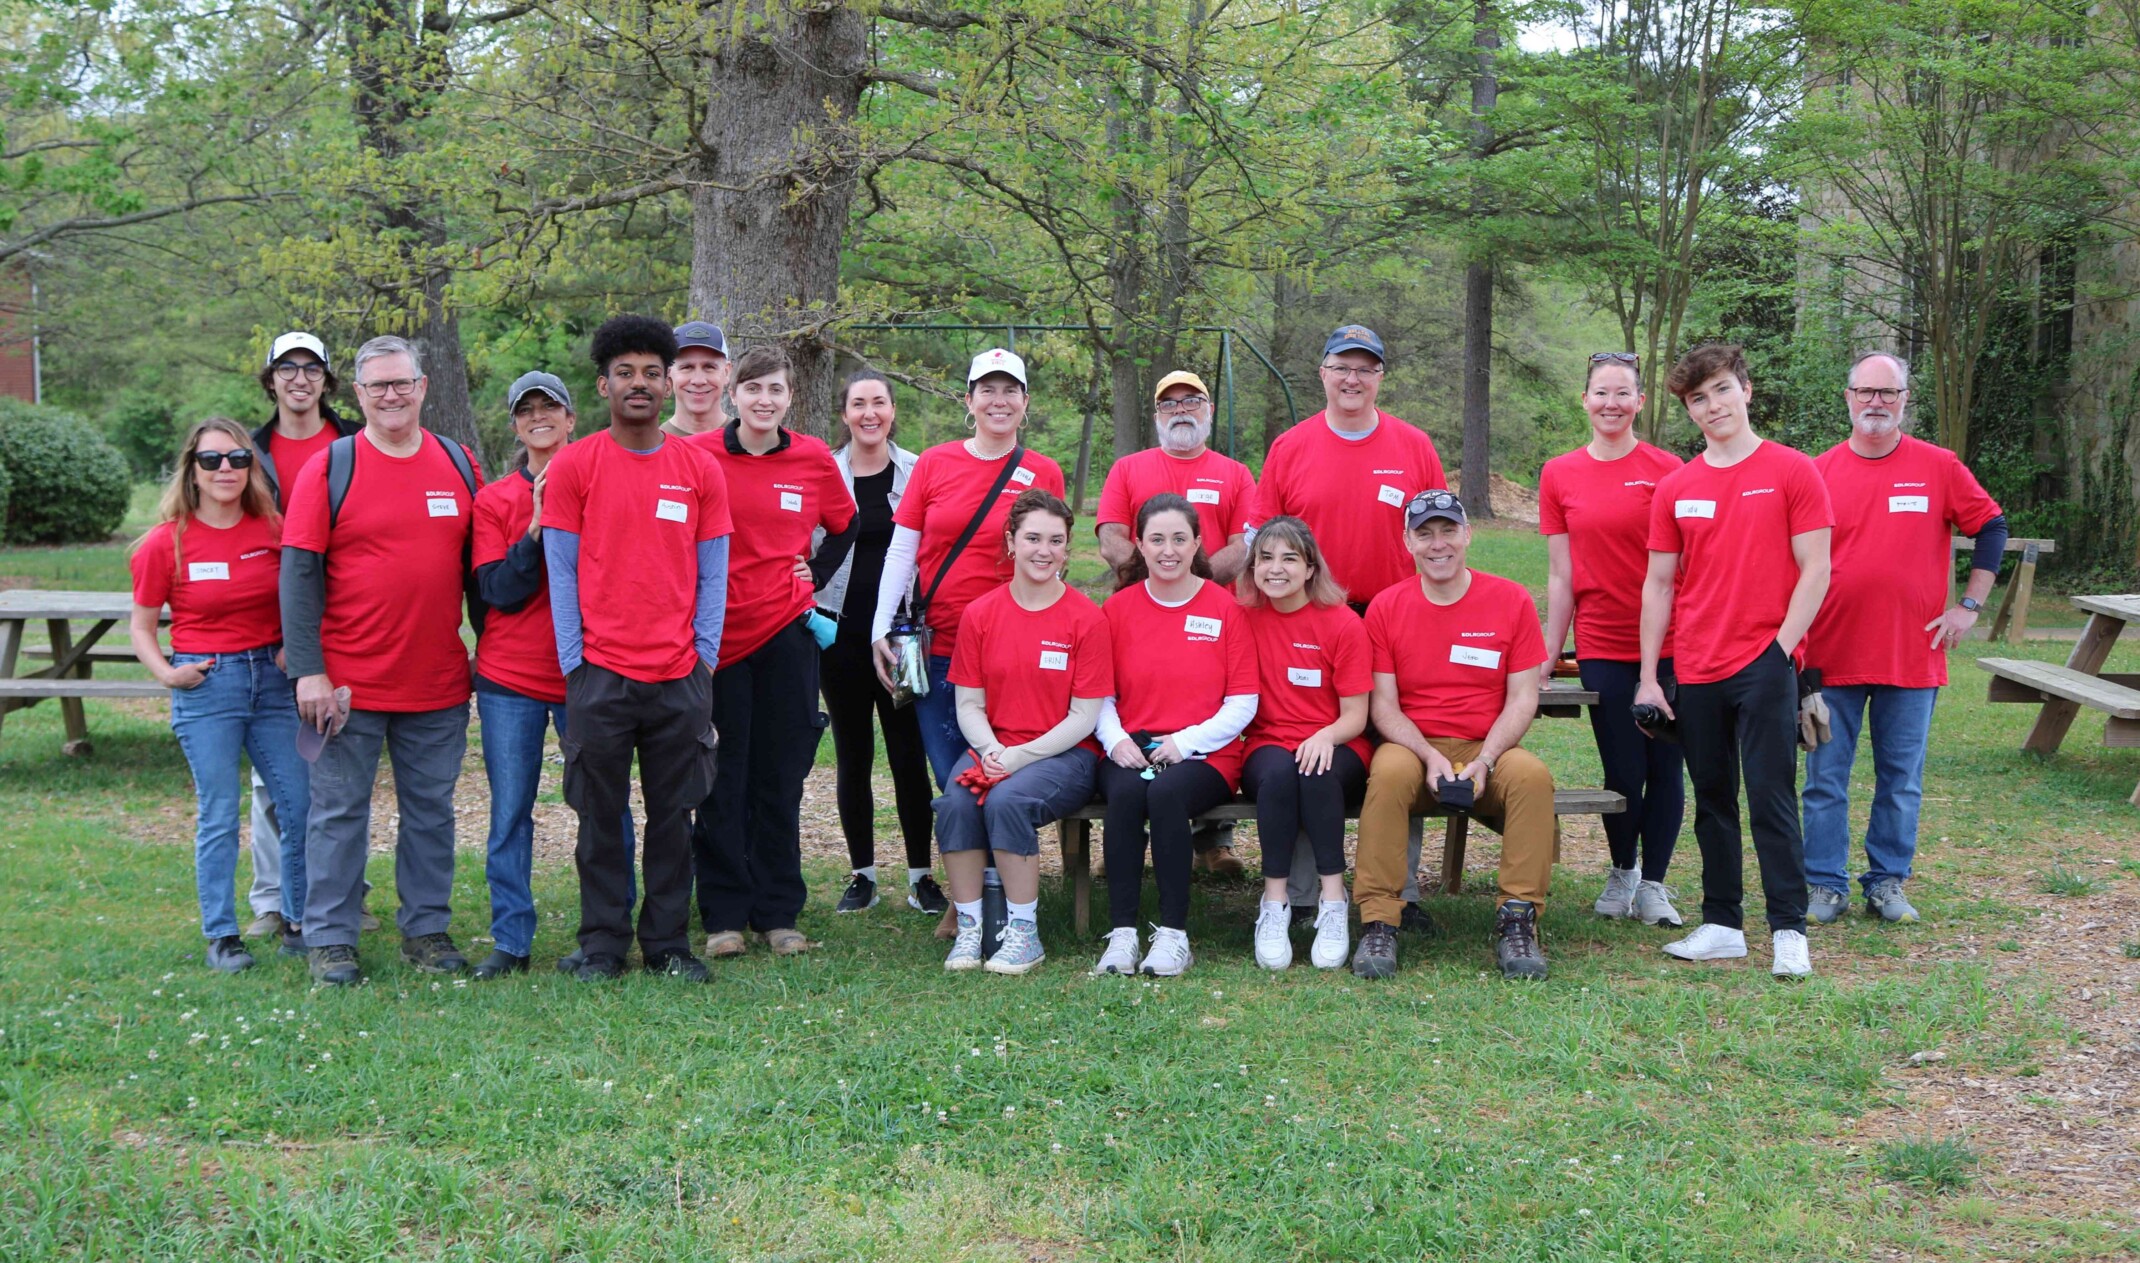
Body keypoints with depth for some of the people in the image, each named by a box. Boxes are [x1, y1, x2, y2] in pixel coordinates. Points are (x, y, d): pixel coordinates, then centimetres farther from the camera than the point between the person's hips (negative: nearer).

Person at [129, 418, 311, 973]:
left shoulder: (273, 531, 2)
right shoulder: (166, 543, -5)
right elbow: (142, 624, 4)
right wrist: (166, 673, -10)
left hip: (272, 678, 3)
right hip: (206, 684, -3)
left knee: (302, 806, 2)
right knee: (218, 816, 0)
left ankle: (300, 924, 17)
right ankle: (221, 936, 12)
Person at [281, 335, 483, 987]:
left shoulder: (460, 465, 7)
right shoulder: (329, 469, -3)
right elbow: (299, 574, -7)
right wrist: (308, 670, -14)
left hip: (439, 683, 3)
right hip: (349, 684, -3)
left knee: (431, 810, 11)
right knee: (339, 812, 4)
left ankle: (427, 929, 23)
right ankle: (330, 939, 13)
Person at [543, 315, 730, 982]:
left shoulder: (701, 469, 7)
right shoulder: (573, 465, 2)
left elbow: (713, 576, 9)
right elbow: (561, 573, 2)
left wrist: (705, 657, 1)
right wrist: (574, 663, -3)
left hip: (681, 676, 2)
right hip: (601, 672, -2)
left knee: (674, 816, 7)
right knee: (601, 816, 5)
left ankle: (668, 942, 17)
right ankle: (602, 944, 15)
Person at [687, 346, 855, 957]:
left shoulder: (814, 459, 3)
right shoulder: (697, 456, -3)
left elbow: (844, 525, 19)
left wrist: (816, 574, 6)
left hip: (786, 631, 2)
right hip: (716, 633, -1)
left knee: (781, 779, 7)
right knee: (722, 779, 3)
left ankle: (778, 912, 16)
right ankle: (724, 915, 12)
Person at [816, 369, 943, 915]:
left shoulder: (918, 472, 4)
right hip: (841, 630, 1)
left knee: (908, 753, -1)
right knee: (853, 755, 7)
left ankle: (921, 876, 8)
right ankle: (863, 874, 16)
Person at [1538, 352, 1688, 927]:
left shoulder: (1666, 470, -1)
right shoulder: (1559, 475, 5)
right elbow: (1561, 576, 6)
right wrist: (1548, 656, 4)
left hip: (1666, 643, -1)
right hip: (1601, 644, 1)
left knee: (1664, 766, 3)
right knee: (1623, 770, 4)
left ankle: (1653, 883, 17)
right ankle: (1621, 869, 27)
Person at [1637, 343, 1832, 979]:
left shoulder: (1791, 472, -2)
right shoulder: (1675, 488, 9)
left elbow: (1815, 570, -4)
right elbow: (1658, 583, 10)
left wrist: (1782, 646, -12)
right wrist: (1648, 676, 5)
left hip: (1763, 665, -4)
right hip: (1695, 670, 4)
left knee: (1771, 798, -6)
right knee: (1712, 800, 10)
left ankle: (1788, 930, 0)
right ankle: (1721, 925, 18)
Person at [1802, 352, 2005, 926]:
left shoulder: (1939, 467, 1)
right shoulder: (1819, 472, 1)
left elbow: (1991, 527, 9)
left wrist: (1970, 605, 2)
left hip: (1912, 656, 0)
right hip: (1831, 656, 0)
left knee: (1901, 780, 8)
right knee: (1825, 780, 3)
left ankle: (1888, 883, 19)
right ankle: (1825, 885, 13)